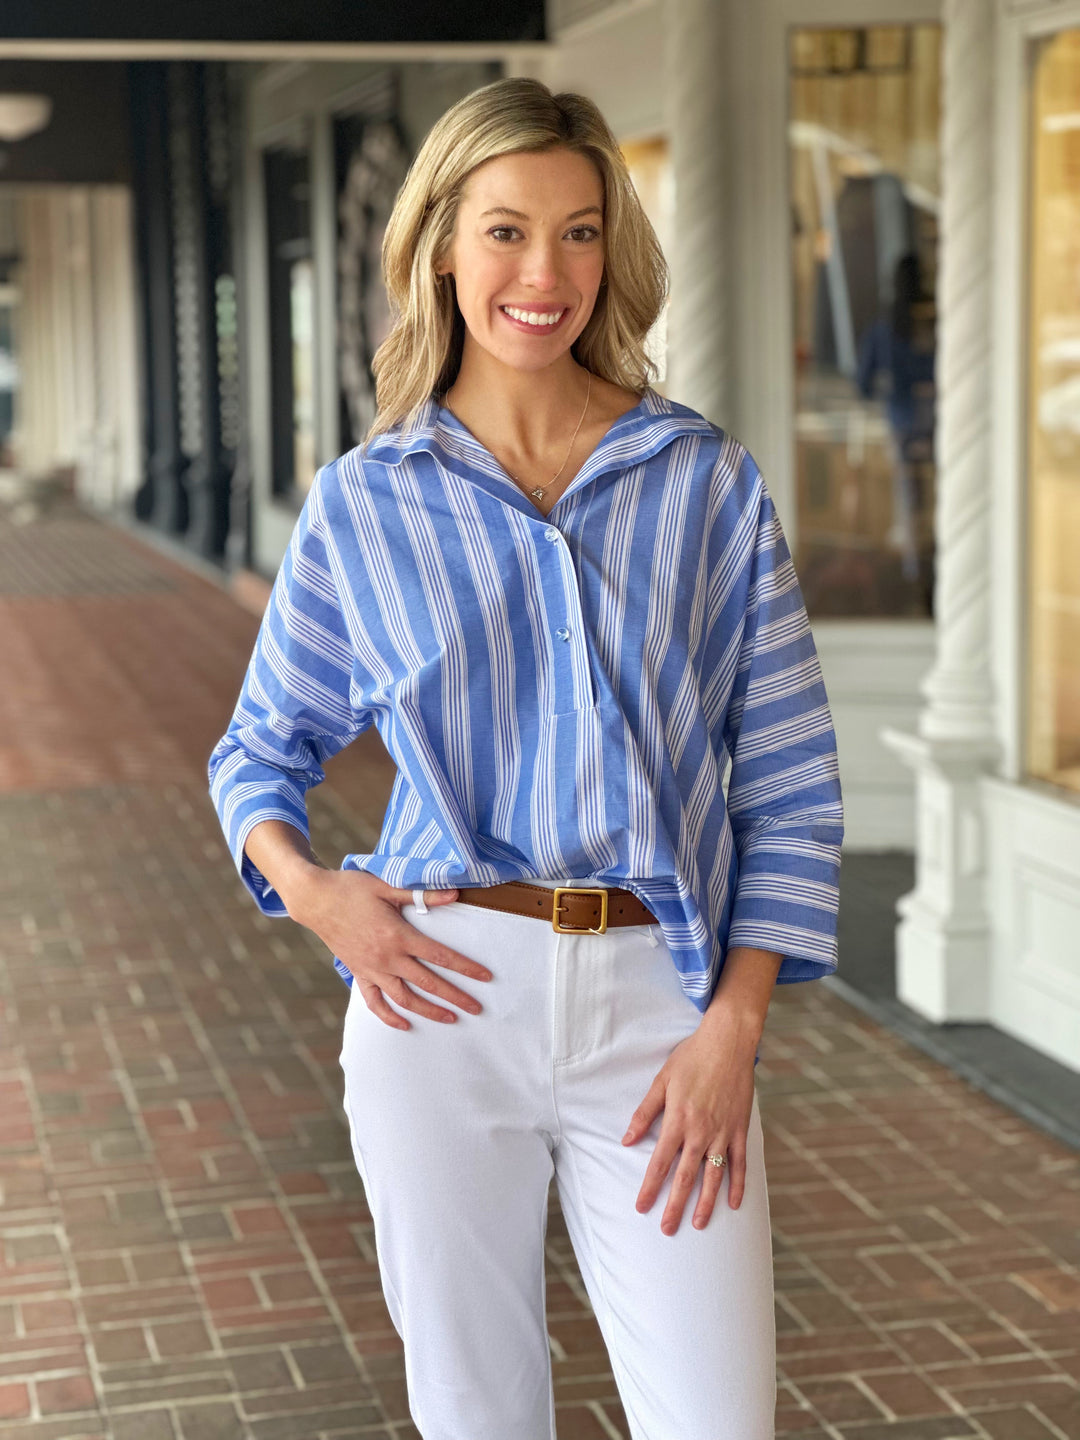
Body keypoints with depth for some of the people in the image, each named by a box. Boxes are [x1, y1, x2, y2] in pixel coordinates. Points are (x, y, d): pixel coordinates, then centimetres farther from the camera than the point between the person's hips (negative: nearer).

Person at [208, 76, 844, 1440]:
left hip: (658, 1001, 0)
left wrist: (734, 1027, -6)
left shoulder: (711, 483, 4)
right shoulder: (363, 502, 5)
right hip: (444, 991, 1)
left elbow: (790, 787, 4)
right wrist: (307, 888, -4)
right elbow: (258, 749, 16)